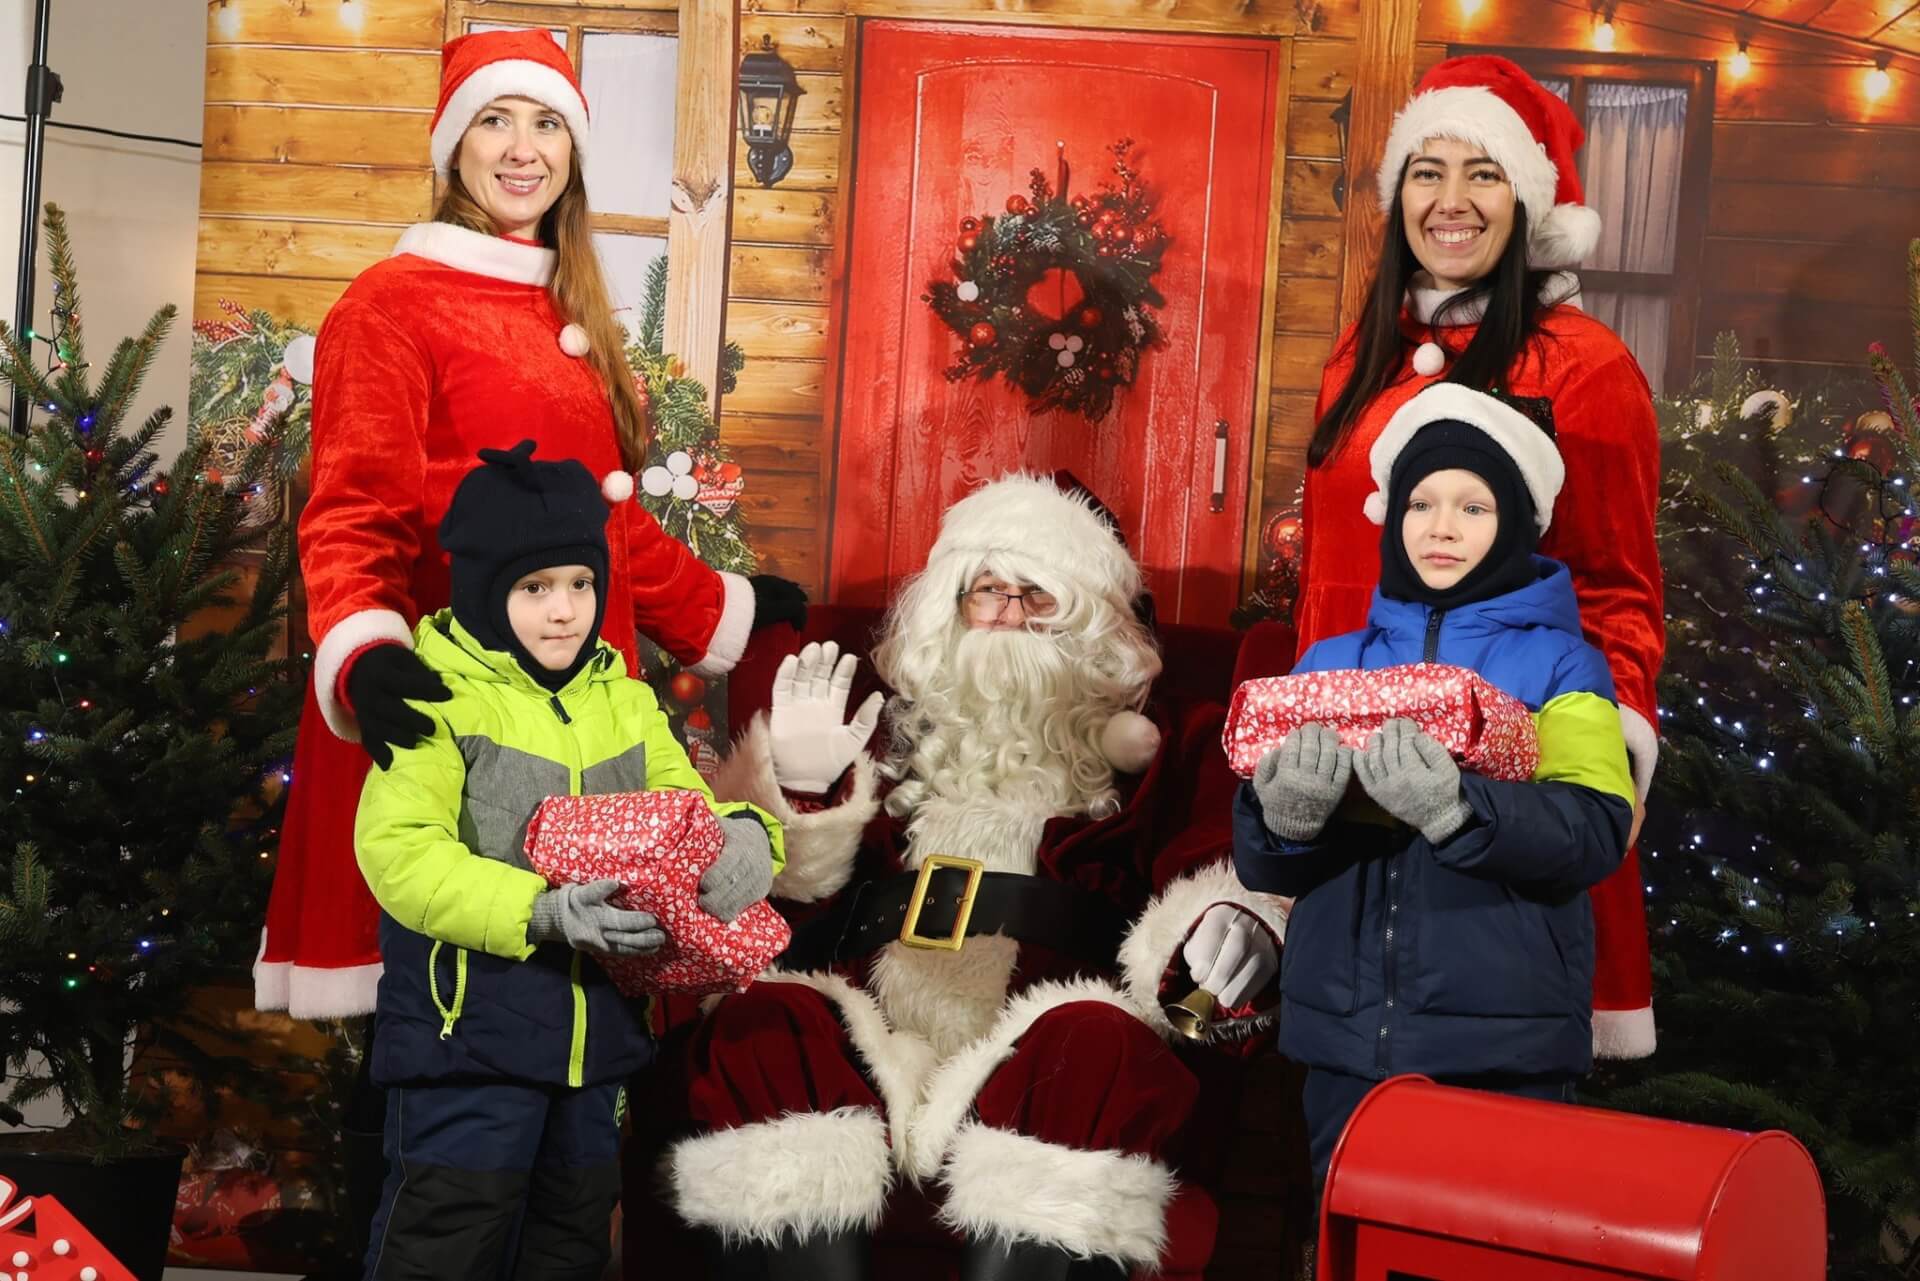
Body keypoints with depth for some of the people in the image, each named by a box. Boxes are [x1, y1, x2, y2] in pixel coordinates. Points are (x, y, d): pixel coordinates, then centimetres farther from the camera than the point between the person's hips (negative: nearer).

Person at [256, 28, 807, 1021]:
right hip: (442, 704, -7)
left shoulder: (572, 318, 18)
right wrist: (366, 657, -29)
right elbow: (351, 516, -11)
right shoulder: (393, 303, -4)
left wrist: (731, 611, 32)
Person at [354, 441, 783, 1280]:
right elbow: (400, 853, -21)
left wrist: (742, 833, -17)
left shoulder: (626, 702, 9)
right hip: (467, 1032, -6)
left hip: (599, 1030, 6)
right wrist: (540, 912, -32)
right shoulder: (440, 701, -11)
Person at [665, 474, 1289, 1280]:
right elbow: (807, 880, 20)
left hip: (1034, 1062, -1)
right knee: (761, 1030, -29)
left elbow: (1204, 872, 9)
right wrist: (806, 790, 0)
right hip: (870, 1041, 2)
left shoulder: (1131, 749, 20)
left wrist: (1236, 926, -15)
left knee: (1100, 1045, -35)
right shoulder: (902, 726, 24)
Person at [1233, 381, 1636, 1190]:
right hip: (1346, 1038, 3)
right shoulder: (1332, 664, 9)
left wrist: (1454, 808, -30)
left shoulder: (1559, 667, 1)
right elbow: (1256, 859, 4)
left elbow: (1597, 832, -13)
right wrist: (1285, 814, -19)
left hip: (1502, 1053, -3)